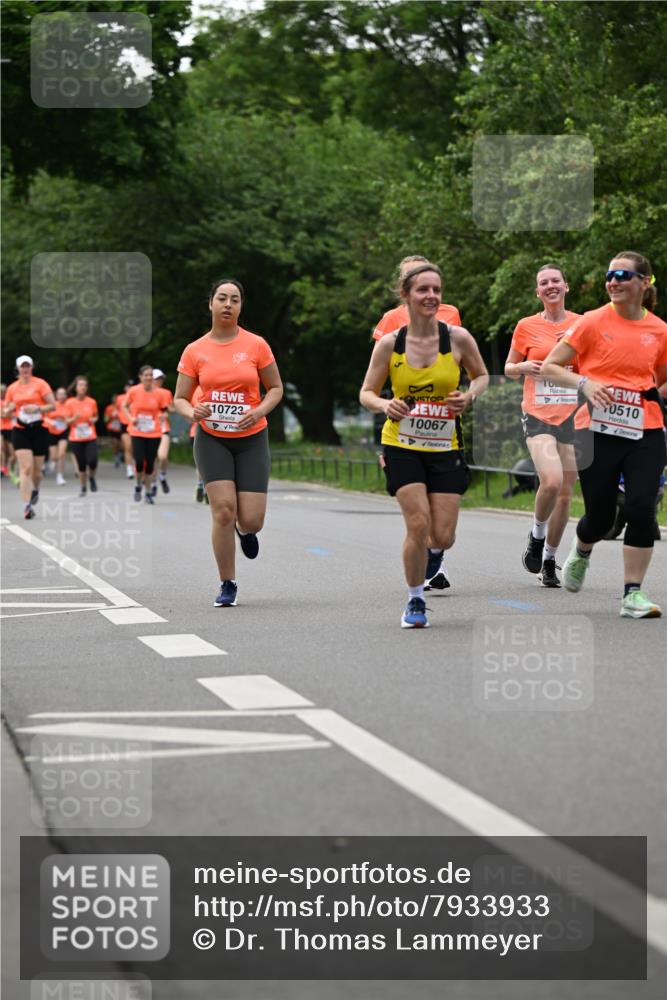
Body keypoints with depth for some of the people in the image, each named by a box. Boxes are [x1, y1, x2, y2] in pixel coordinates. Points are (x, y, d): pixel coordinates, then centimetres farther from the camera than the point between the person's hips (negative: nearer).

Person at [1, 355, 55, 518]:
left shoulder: (40, 384, 0)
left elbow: (52, 405, -4)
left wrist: (37, 408, -19)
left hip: (39, 430, 0)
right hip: (20, 430, 0)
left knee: (36, 470, 7)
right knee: (26, 468, -13)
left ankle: (35, 490, 41)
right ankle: (27, 505, -15)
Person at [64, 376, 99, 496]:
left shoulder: (91, 402, 1)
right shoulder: (70, 403, -3)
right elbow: (67, 421, 0)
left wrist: (93, 420, -6)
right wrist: (74, 418, -20)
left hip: (90, 438, 0)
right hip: (76, 438, 0)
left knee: (92, 461, -16)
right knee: (81, 464, 3)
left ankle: (92, 477, 15)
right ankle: (83, 487, 20)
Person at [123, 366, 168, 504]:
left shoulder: (158, 394, -2)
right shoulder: (133, 391, -4)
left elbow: (163, 411, 11)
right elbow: (125, 406, 10)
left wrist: (162, 417, -9)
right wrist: (130, 418, -5)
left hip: (154, 434, 1)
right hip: (137, 433, -1)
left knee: (150, 463, 3)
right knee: (139, 461, -12)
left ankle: (148, 492, 18)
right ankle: (138, 485, 16)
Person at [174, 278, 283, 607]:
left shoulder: (256, 345, -3)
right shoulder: (194, 351, -1)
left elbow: (276, 388, 6)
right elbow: (179, 399, 4)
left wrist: (259, 411, -13)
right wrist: (192, 412, -19)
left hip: (252, 440, 0)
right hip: (212, 439, 0)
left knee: (251, 521, -7)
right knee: (223, 510, -13)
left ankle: (246, 530, 34)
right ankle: (227, 585, 3)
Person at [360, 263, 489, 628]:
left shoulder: (458, 338, -6)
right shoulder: (389, 344, -5)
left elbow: (482, 376, 11)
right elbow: (366, 393, 2)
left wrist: (469, 396, -11)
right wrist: (385, 405, -20)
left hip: (446, 448, 1)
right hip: (402, 447, -1)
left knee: (442, 537, -3)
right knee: (418, 525, -16)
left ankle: (432, 561, 36)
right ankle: (415, 601, 6)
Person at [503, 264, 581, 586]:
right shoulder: (527, 326, 3)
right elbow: (508, 369, 13)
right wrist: (524, 367, -9)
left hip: (572, 415, 2)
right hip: (538, 415, -2)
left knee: (565, 493, 4)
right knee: (551, 481, -24)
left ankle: (549, 560, 20)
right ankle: (537, 535, 4)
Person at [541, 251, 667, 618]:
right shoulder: (593, 322, -3)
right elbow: (549, 367, -2)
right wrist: (585, 384, -17)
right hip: (598, 432, -2)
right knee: (600, 518, 3)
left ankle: (633, 594, -2)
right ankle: (581, 550, 40)